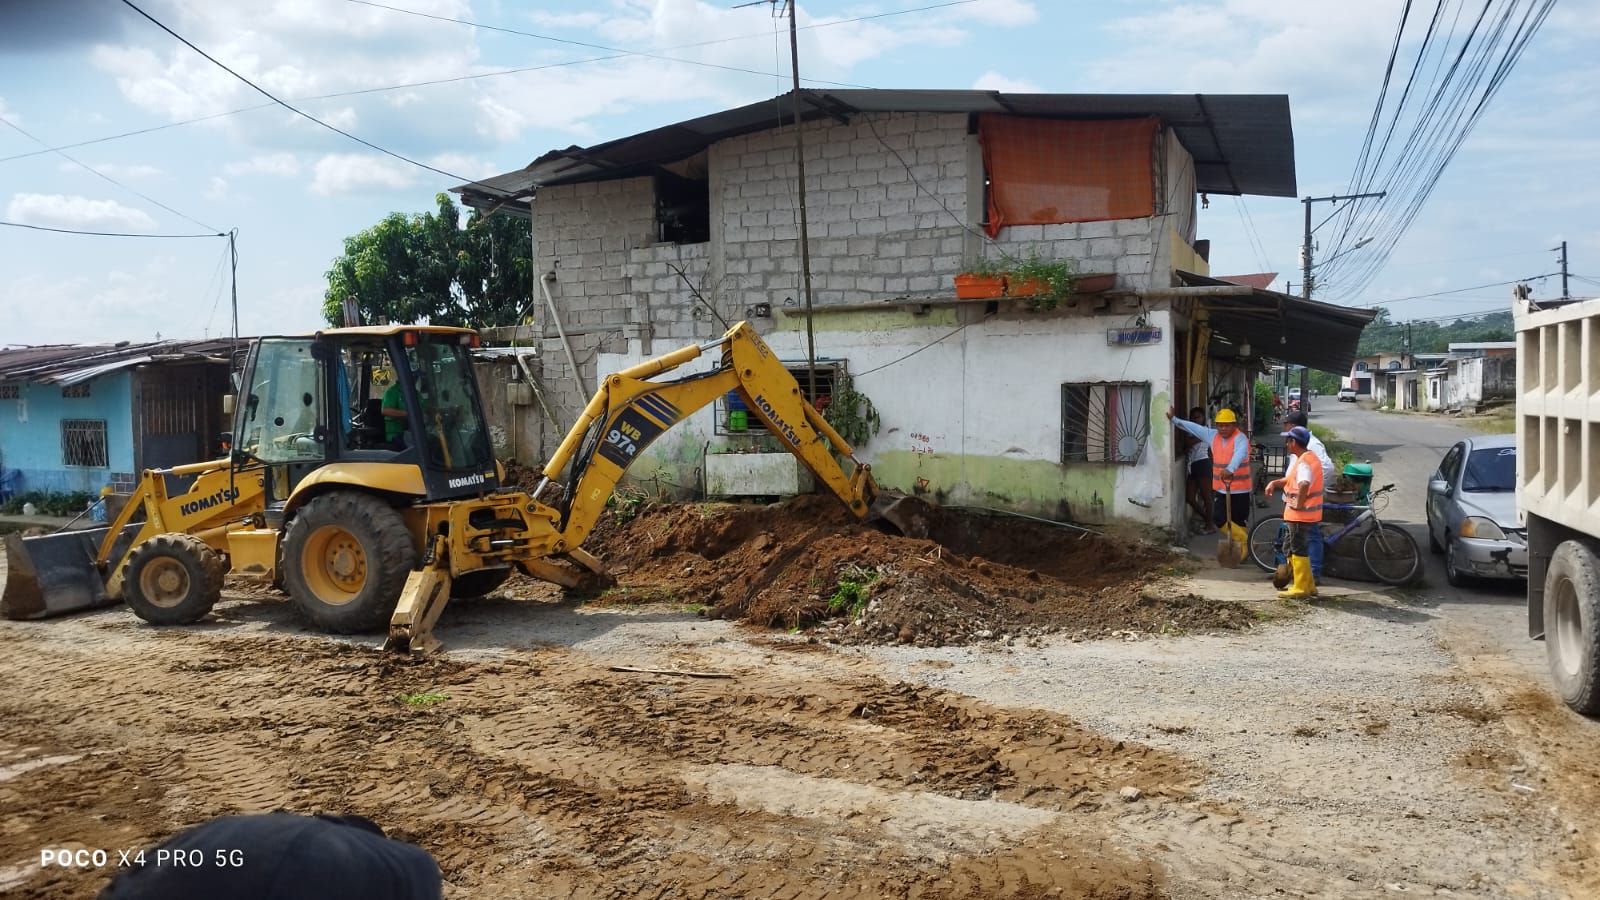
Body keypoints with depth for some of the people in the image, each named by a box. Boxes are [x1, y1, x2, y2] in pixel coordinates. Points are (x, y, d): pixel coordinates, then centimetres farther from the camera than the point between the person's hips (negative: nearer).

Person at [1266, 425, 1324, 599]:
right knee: (1290, 549, 17)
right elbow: (1291, 479, 25)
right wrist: (1274, 483, 9)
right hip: (1294, 515, 10)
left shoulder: (1304, 462, -21)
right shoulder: (1300, 459, 12)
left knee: (1298, 551, -2)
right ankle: (1308, 585, 24)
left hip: (1300, 515, -10)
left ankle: (1300, 589, 5)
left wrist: (1298, 504, -29)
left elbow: (1304, 484, -40)